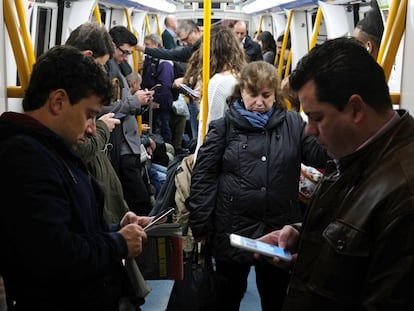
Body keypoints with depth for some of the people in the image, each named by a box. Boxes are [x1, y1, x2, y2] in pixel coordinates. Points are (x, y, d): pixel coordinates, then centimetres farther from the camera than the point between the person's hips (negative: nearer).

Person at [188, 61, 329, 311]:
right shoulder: (225, 126, -2)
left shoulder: (293, 124, 2)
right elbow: (204, 176, -3)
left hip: (279, 230, 1)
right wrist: (200, 225, -6)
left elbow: (321, 156, -9)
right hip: (232, 228, -1)